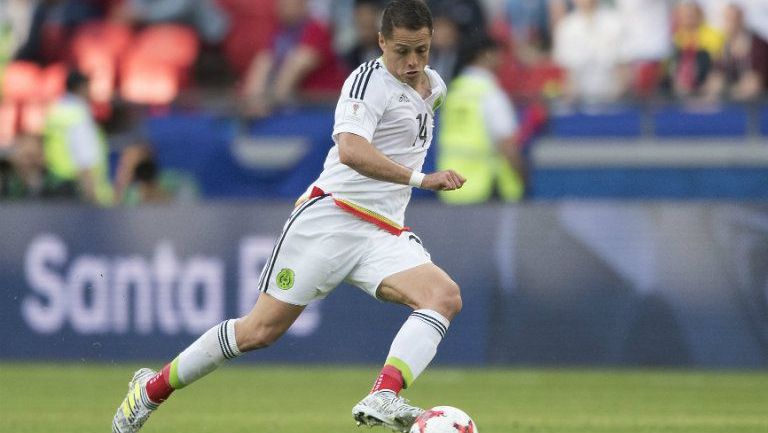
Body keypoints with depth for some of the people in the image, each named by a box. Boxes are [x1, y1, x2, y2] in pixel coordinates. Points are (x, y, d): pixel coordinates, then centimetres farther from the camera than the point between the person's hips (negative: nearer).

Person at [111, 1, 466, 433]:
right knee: (262, 329, -4)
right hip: (331, 217, -6)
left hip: (385, 235, 6)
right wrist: (420, 179, -36)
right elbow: (350, 150, -31)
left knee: (446, 297, -23)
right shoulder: (370, 79, -11)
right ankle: (153, 388, 16)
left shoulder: (434, 87, 14)